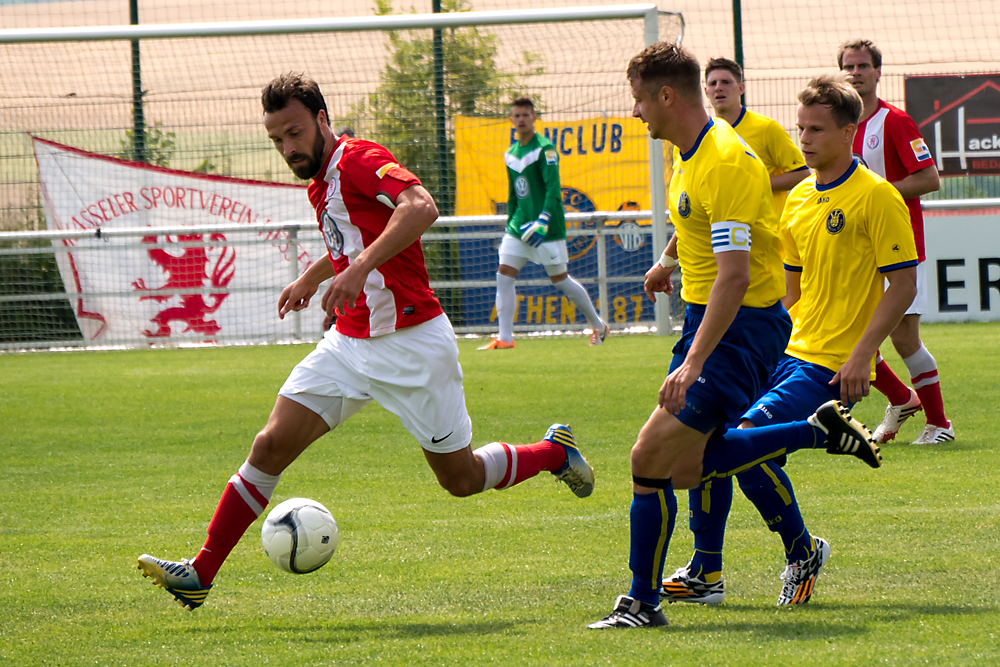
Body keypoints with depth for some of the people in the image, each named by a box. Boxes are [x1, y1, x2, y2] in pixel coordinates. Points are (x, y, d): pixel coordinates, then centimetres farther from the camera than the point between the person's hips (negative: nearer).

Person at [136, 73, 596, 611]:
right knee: (272, 445, -6)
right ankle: (201, 575, -7)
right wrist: (310, 279, 36)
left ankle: (555, 451, 33)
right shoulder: (321, 181, 11)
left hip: (412, 344, -8)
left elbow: (421, 208, -36)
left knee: (461, 479, 5)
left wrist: (360, 267, -43)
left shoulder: (359, 160, -17)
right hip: (350, 342, 8)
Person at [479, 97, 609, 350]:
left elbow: (553, 189, -19)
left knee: (559, 279, 1)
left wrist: (543, 220, -29)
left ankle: (598, 326, 19)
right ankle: (505, 337, -5)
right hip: (520, 225, 7)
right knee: (504, 275, -6)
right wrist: (510, 222, 20)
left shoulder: (545, 149, -11)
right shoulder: (510, 154, 12)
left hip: (547, 228, -7)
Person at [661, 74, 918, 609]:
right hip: (789, 350, 8)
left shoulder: (876, 197, -9)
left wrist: (862, 353, -19)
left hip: (832, 364, -8)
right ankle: (705, 573, 7)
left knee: (744, 440, -22)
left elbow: (903, 284, -12)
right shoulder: (799, 198, 14)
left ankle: (803, 553, -1)